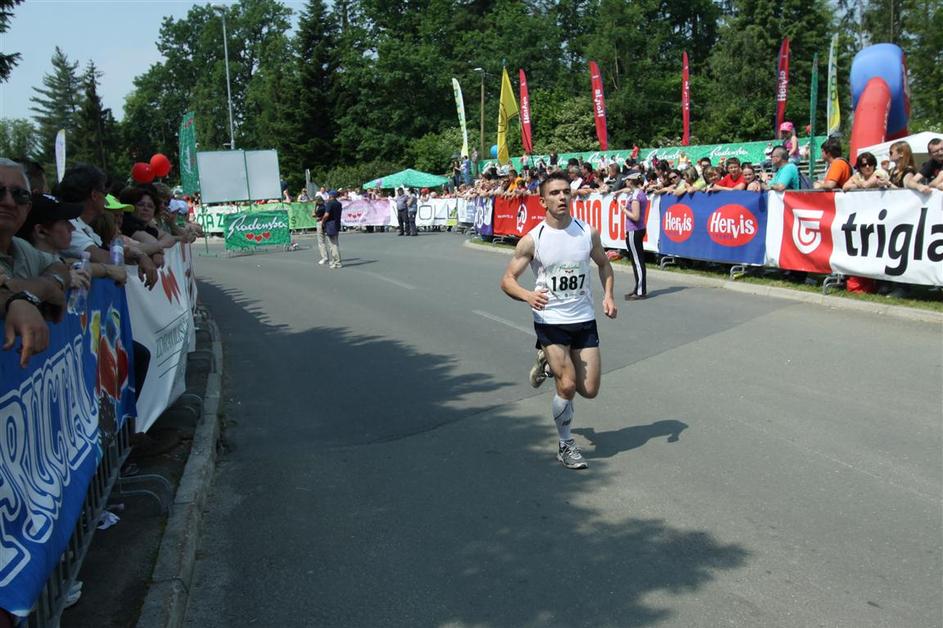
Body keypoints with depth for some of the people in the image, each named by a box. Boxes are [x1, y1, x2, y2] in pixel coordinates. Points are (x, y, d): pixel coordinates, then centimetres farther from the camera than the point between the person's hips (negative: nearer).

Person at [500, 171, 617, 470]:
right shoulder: (532, 240, -11)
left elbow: (603, 264, 16)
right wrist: (527, 295, -28)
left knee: (589, 390, 6)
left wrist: (608, 295, 0)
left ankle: (549, 361, 36)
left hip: (584, 319, 4)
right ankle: (566, 446, 14)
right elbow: (507, 280, -7)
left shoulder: (588, 232, -2)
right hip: (550, 320, -3)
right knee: (567, 386, -10)